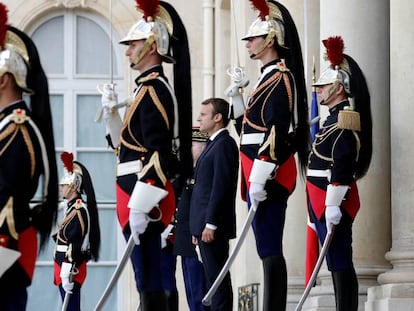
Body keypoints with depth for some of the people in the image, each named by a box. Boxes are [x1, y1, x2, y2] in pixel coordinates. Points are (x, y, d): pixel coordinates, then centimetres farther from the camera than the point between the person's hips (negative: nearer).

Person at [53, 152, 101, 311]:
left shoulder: (78, 211, -15)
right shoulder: (72, 207, 16)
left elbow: (74, 245, -22)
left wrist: (67, 274, -25)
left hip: (71, 269, -10)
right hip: (63, 266, 10)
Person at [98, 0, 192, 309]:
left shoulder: (153, 89, -13)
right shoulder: (151, 87, 18)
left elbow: (156, 153, -22)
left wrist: (140, 206, -25)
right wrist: (112, 114, 10)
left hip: (144, 194, -10)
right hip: (138, 193, 10)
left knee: (149, 281, -9)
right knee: (148, 279, 11)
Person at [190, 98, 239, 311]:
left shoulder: (224, 144, -10)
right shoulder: (214, 144, 20)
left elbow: (221, 186, -18)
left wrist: (210, 225, -21)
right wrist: (198, 229, 20)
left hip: (214, 226, -10)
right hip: (205, 227, 10)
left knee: (218, 279, -9)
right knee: (215, 279, 9)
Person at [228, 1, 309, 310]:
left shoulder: (280, 78, -11)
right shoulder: (269, 78, 19)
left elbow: (277, 131, -20)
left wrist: (260, 179, -23)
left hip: (269, 174, -10)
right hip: (261, 175, 10)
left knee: (269, 248, -10)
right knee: (268, 247, 9)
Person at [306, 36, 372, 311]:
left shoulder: (344, 118, -12)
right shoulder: (337, 117, 19)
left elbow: (342, 165, -21)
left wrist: (333, 205, -25)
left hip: (334, 200, -10)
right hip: (325, 201, 10)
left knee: (339, 263, -10)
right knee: (339, 263, 9)